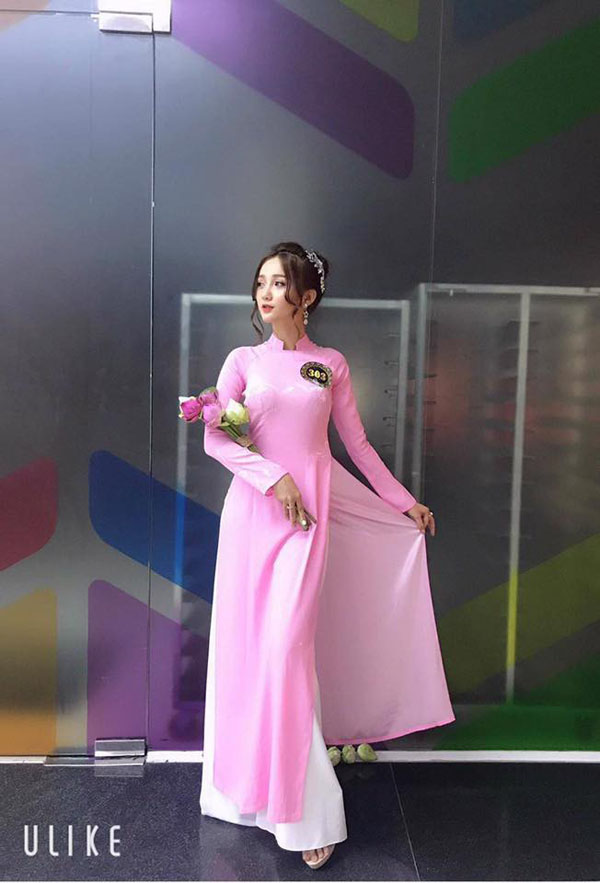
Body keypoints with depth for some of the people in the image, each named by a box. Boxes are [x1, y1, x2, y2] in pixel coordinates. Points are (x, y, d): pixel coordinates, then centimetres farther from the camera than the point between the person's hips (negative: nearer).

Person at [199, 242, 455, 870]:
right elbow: (214, 438, -2)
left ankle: (307, 811, 8)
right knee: (245, 640, 5)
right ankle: (246, 781, 26)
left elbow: (358, 445, 12)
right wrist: (274, 477, -14)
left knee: (288, 646, -7)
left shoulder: (331, 365, 7)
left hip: (311, 513, -1)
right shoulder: (243, 360, 7)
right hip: (252, 509, 2)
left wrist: (406, 503, 14)